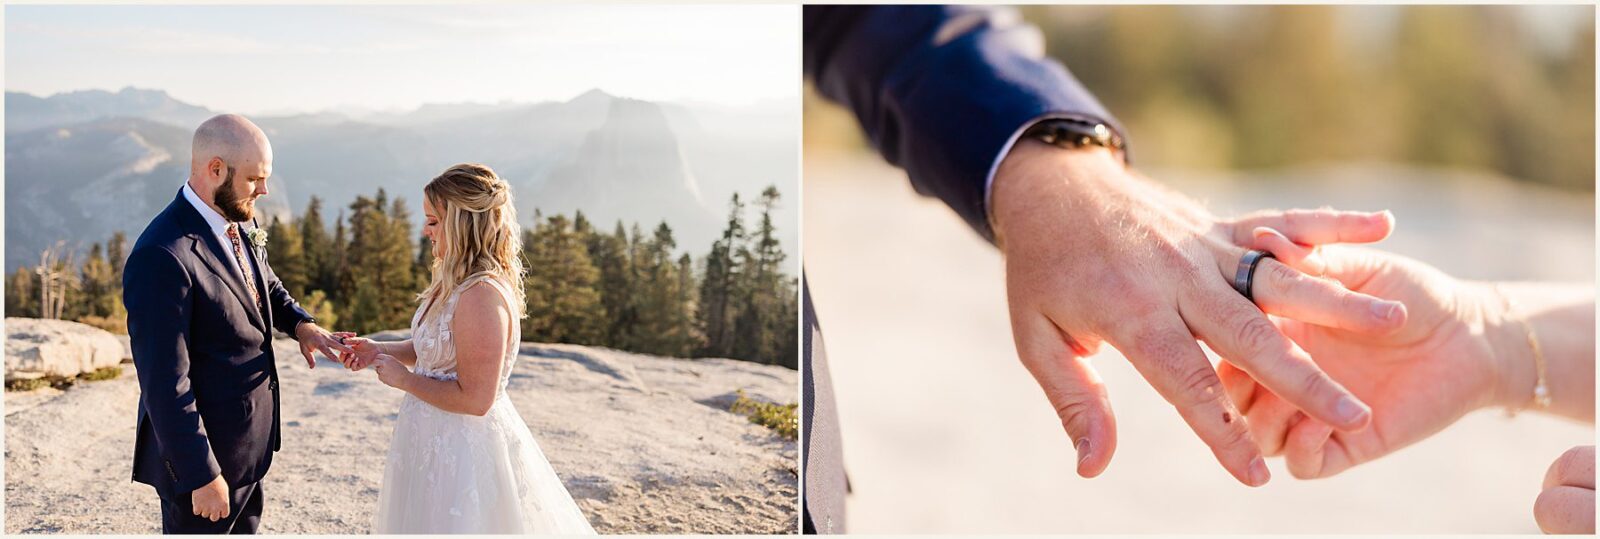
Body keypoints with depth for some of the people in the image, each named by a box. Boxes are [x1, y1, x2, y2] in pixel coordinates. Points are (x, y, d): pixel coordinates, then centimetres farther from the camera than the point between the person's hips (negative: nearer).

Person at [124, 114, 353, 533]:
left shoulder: (238, 225, 2)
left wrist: (299, 323, 0)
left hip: (248, 443, 9)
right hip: (203, 450, -9)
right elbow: (165, 385, -26)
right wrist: (201, 476, -22)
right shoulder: (162, 258, -27)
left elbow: (266, 285, 22)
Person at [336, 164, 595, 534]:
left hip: (464, 450, -10)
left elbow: (474, 398, -28)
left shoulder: (482, 295, -28)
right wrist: (380, 351, 3)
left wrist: (403, 378, -17)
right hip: (441, 440, 10)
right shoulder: (457, 283, 3)